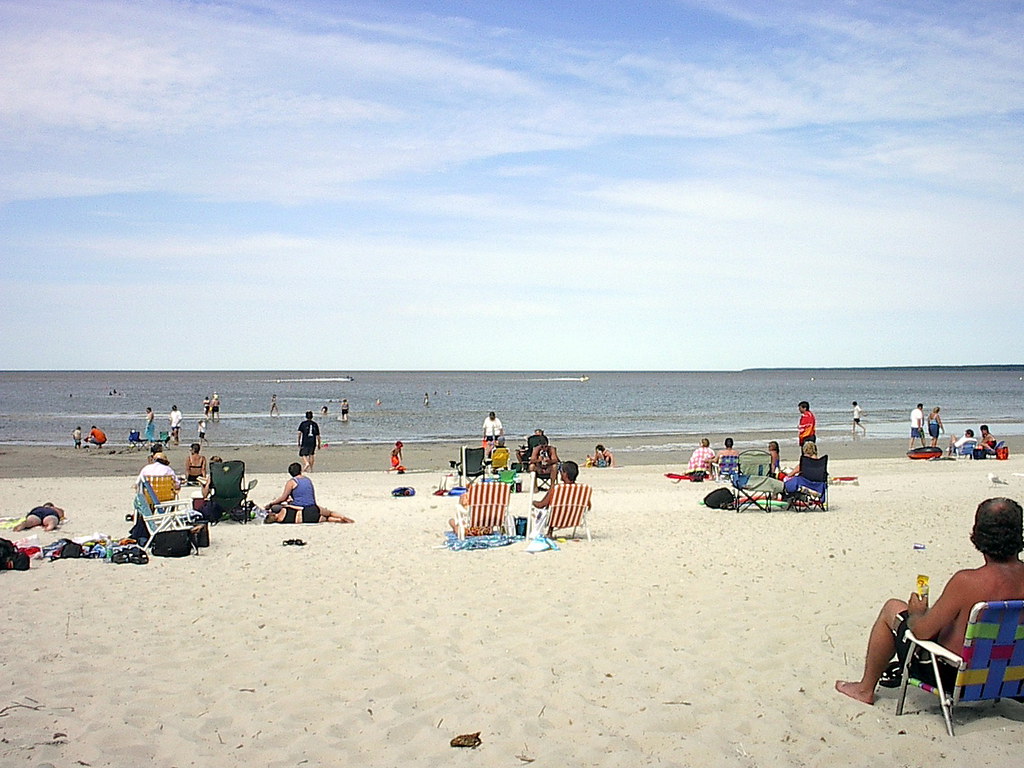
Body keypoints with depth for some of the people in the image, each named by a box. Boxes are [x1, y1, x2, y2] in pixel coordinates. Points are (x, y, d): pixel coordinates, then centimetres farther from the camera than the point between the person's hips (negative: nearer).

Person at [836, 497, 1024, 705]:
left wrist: (916, 613, 1)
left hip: (951, 675, -6)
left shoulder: (967, 582, -31)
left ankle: (866, 688, 28)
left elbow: (921, 630, -22)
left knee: (892, 608, 14)